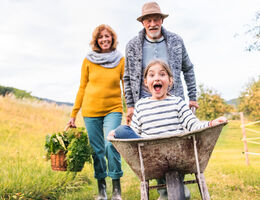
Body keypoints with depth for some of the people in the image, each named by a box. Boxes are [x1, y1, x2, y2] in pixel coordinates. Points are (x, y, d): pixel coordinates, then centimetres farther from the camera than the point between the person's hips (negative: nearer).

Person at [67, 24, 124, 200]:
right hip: (91, 111, 2)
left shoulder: (120, 60, 2)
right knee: (97, 150, 5)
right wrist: (74, 114, 8)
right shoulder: (88, 61, 4)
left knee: (111, 144, -17)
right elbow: (82, 88, 9)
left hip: (113, 109, -1)